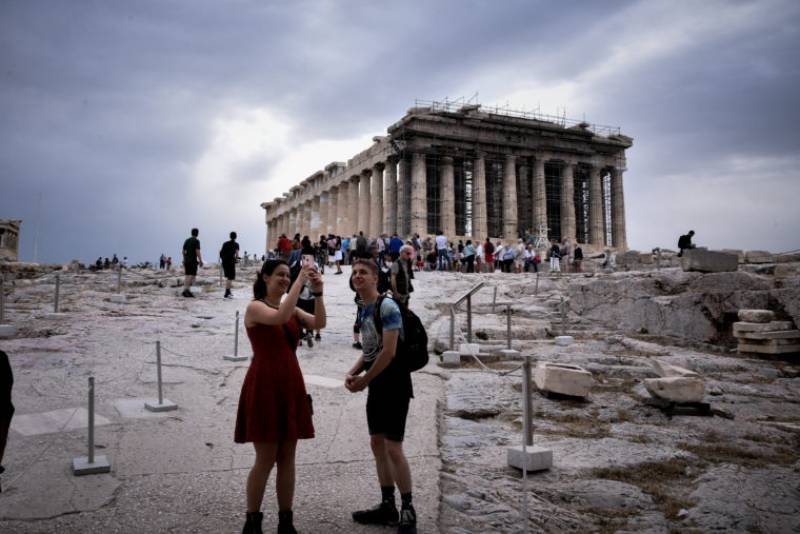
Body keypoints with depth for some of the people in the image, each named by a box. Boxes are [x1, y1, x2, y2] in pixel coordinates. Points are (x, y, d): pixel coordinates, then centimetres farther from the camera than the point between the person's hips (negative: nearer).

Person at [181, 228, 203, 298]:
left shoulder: (187, 240, 14)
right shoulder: (196, 241, -8)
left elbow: (183, 251, 16)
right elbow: (197, 251, -15)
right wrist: (200, 261, -13)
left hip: (186, 260, 7)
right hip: (193, 261, -7)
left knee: (187, 275, 8)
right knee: (192, 275, -7)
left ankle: (185, 290, 6)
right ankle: (186, 290, -17)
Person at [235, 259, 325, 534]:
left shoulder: (292, 308, 12)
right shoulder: (255, 307, -7)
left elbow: (319, 323, -4)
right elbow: (280, 318, -28)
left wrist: (317, 293, -16)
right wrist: (300, 282, -25)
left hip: (291, 385, 6)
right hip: (264, 386, -6)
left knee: (287, 457, 9)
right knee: (266, 458, -1)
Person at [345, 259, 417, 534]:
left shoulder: (387, 306, -16)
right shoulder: (364, 310, 11)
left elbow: (389, 352, -22)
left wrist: (363, 380, -13)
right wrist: (352, 373, 0)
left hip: (394, 382, -9)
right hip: (377, 383, 9)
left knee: (393, 447, -7)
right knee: (377, 444, 13)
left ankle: (408, 510, 7)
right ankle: (387, 506, 26)